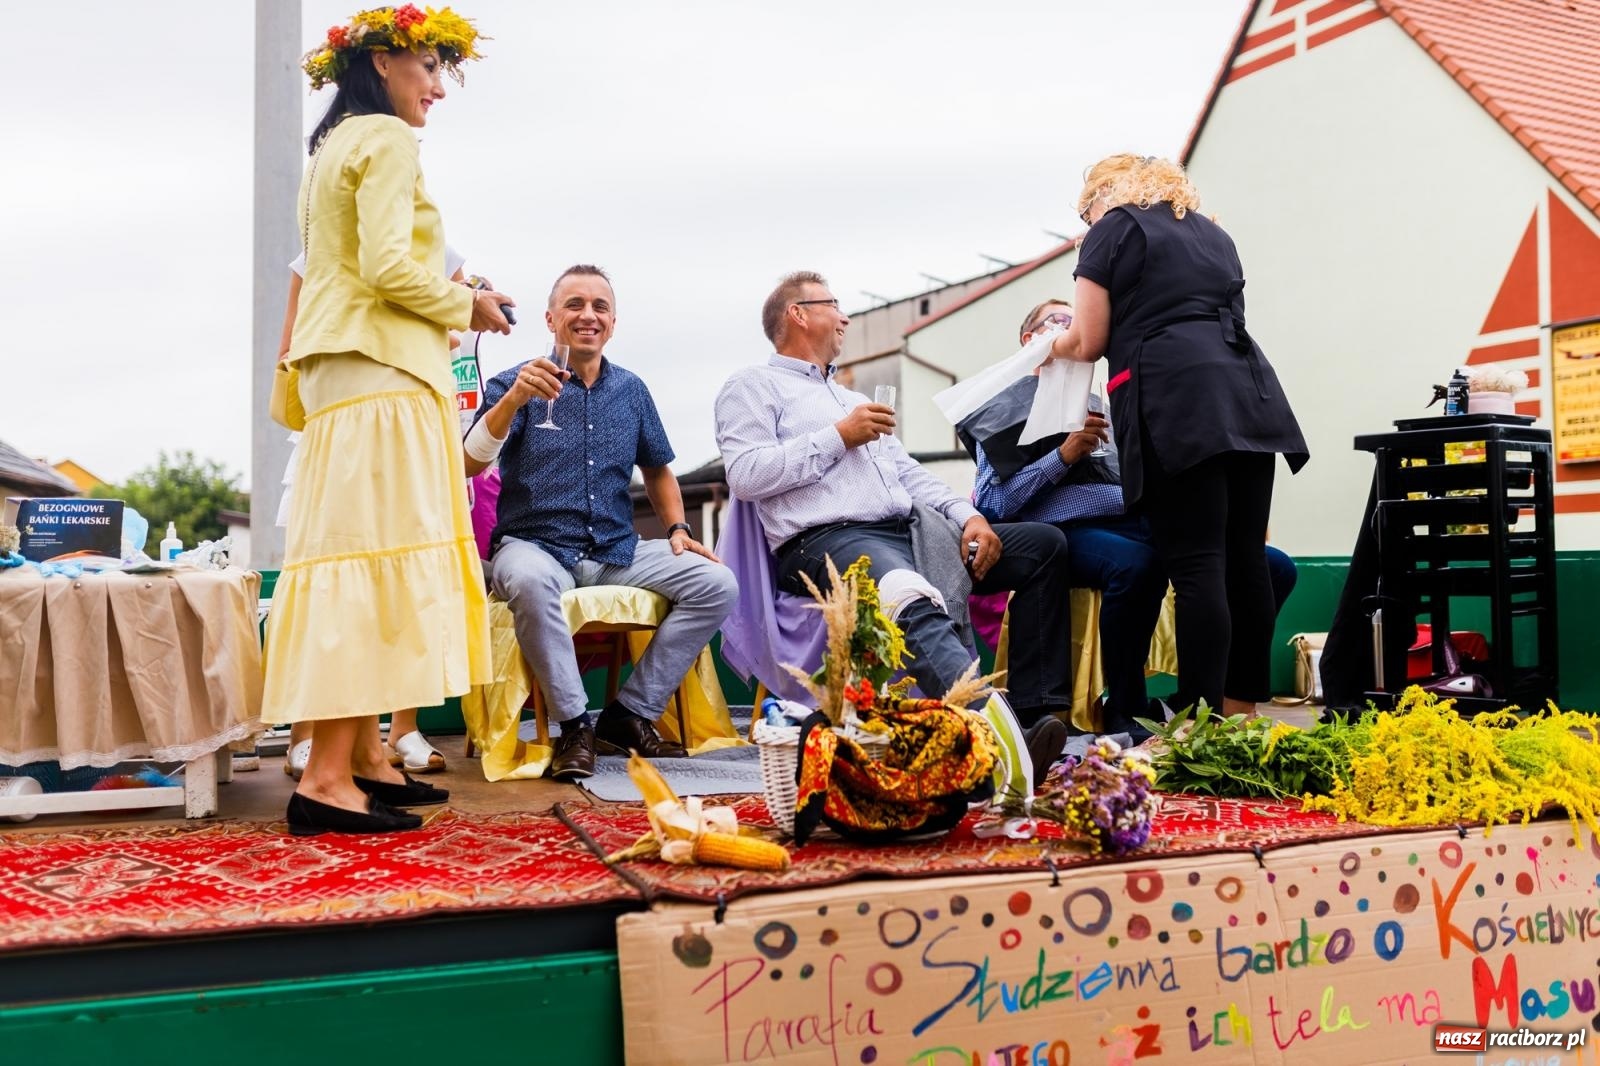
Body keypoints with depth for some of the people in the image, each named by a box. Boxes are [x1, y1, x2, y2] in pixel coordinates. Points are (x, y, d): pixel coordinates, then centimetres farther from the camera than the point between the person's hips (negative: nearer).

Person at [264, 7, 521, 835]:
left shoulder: (332, 149, 25)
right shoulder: (386, 139, -4)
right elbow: (387, 266, -16)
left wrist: (447, 299, 18)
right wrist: (465, 307, -2)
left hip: (340, 372, 10)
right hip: (381, 371, -10)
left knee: (353, 557, 7)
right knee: (376, 555, -14)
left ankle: (363, 756, 9)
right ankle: (328, 775, -17)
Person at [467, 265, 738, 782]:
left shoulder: (631, 390, 13)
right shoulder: (516, 383, 0)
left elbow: (658, 469, 25)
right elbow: (469, 464, -13)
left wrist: (677, 529, 8)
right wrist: (513, 400, -27)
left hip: (617, 551, 4)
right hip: (536, 545, -4)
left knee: (717, 583, -16)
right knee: (529, 580, -40)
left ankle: (630, 714, -7)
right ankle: (574, 725, -22)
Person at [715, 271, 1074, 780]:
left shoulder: (851, 398, 35)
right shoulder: (754, 385, 11)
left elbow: (910, 475, 25)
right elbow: (744, 475, -7)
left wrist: (968, 516, 6)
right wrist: (839, 437, -3)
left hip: (909, 533, 8)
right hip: (827, 542, -8)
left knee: (1045, 543, -4)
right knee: (912, 601, -40)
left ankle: (1038, 711, -15)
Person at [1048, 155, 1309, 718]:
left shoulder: (1112, 230, 9)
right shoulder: (1213, 233, 28)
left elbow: (1090, 341, 6)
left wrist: (1055, 346, 27)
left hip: (1177, 403, -7)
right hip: (1249, 395, 7)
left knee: (1196, 565, -11)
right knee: (1246, 560, 5)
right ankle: (1242, 711, 10)